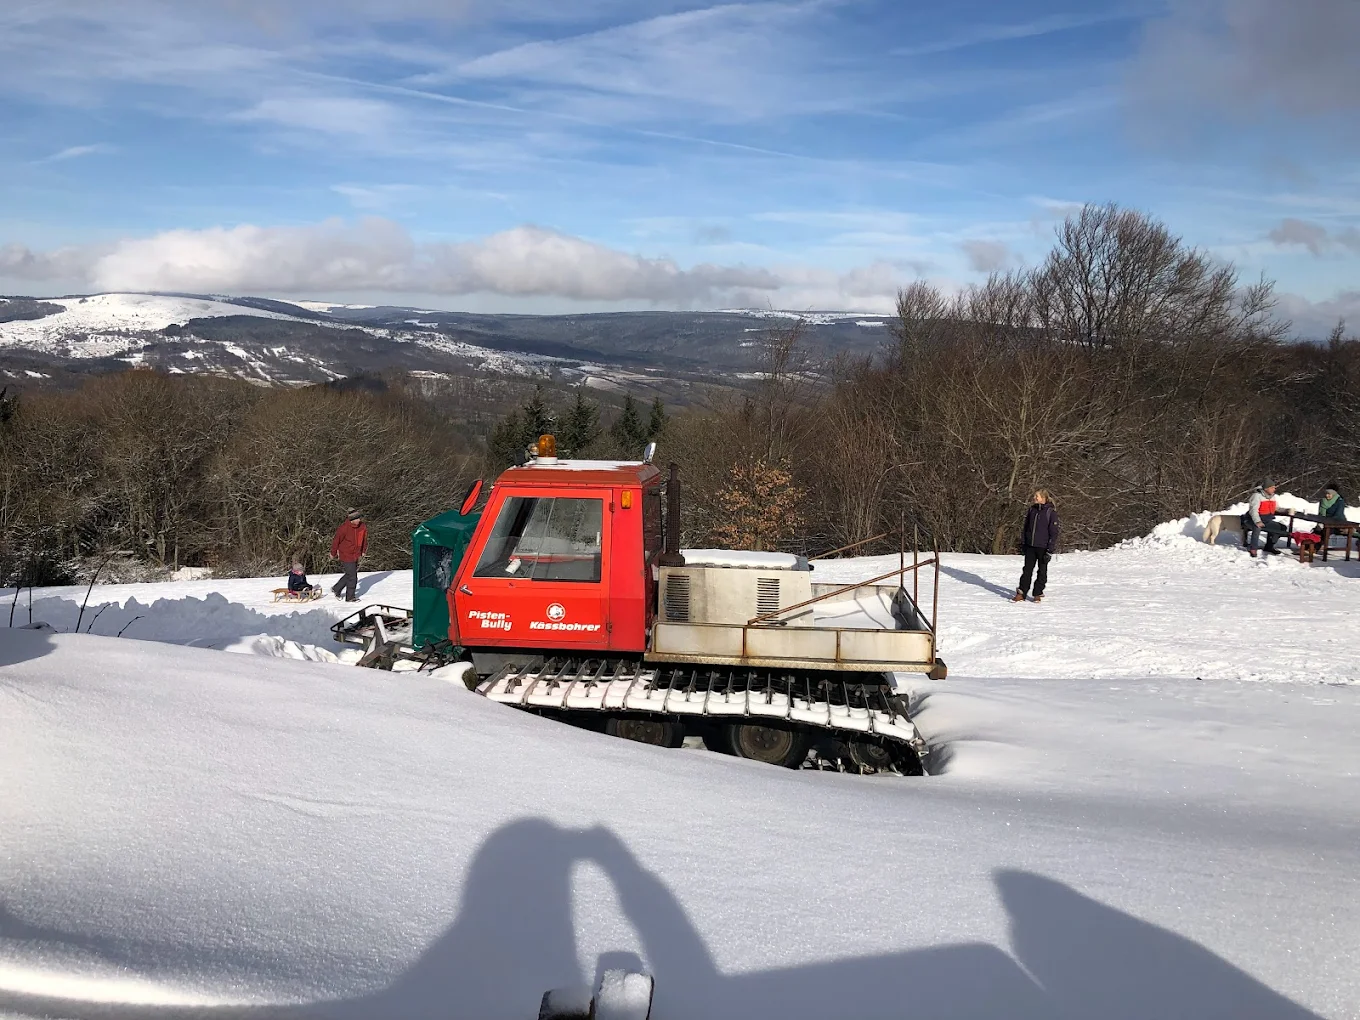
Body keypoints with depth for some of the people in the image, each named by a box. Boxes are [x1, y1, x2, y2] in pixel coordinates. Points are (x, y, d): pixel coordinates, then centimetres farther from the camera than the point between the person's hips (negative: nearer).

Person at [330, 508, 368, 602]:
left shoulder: (362, 527, -3)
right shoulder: (344, 527, -21)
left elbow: (364, 538, 15)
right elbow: (336, 540, -10)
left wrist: (363, 551, 21)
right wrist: (333, 553, 0)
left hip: (355, 556, 7)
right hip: (346, 556, -7)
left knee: (349, 575, 17)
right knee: (352, 577, -2)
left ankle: (336, 589, 36)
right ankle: (350, 597, 13)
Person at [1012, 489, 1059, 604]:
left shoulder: (1051, 512, -10)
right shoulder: (1032, 510, 7)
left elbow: (1054, 532, -10)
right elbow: (1026, 526, 16)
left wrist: (1050, 550, -13)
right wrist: (1022, 542, 12)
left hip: (1043, 547, -5)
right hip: (1030, 546, 5)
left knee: (1042, 571, 8)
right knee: (1027, 569, 5)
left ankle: (1038, 594, 18)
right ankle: (1021, 593, 7)